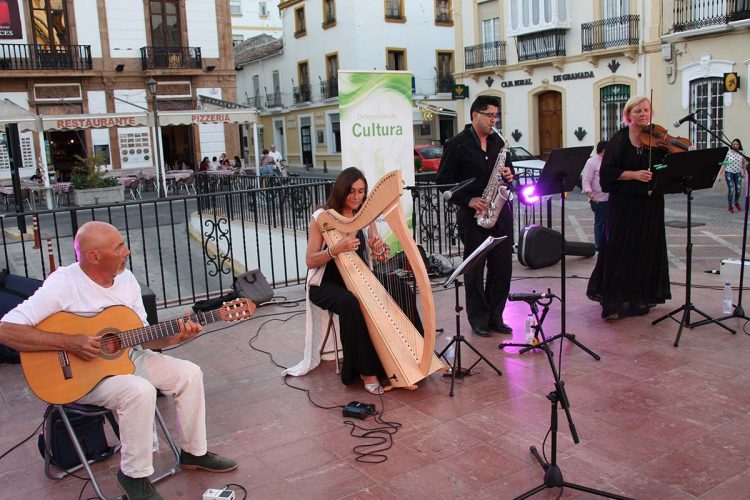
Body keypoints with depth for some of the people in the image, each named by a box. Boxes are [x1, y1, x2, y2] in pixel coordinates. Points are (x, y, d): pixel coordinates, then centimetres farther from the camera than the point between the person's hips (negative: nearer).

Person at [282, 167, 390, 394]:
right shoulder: (322, 217, -7)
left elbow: (380, 256, 5)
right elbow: (310, 261, -10)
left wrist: (379, 248, -20)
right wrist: (336, 249, -28)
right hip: (326, 284, -4)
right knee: (351, 303, -35)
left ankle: (388, 363, -15)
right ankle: (366, 371, -27)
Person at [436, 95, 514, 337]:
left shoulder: (498, 141, 12)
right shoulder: (457, 145, -6)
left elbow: (507, 168, 23)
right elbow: (443, 181, -7)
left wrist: (509, 175, -1)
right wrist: (468, 201, -16)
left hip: (501, 213, 6)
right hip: (473, 216, -5)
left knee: (502, 267, 7)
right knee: (475, 269, 4)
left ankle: (495, 316, 20)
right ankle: (478, 319, 16)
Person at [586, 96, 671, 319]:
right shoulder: (620, 139, -1)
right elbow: (607, 172, -8)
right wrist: (634, 174, -19)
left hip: (651, 204, 3)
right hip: (623, 203, -3)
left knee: (646, 250, 8)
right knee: (619, 250, -3)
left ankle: (640, 298, 23)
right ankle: (614, 301, 4)